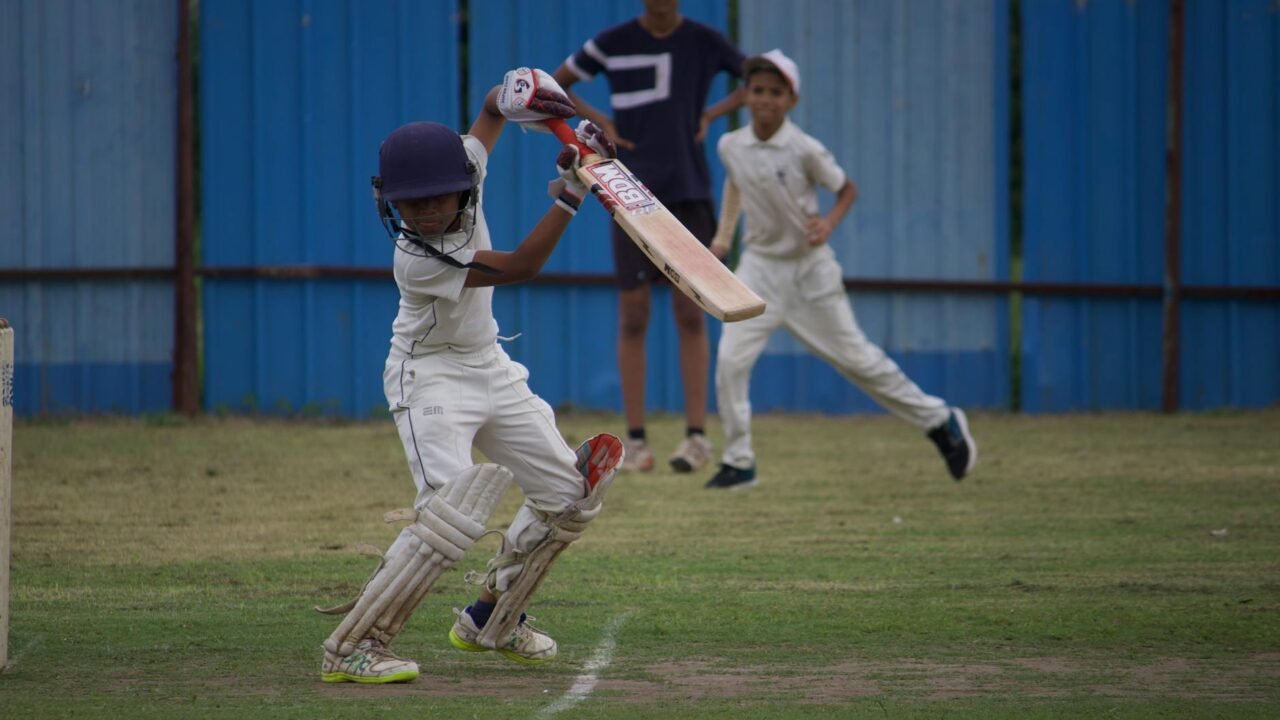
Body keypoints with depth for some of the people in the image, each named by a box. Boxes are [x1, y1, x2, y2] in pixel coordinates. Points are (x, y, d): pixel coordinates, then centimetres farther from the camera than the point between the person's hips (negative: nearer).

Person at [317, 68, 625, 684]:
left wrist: (517, 96, -20)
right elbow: (517, 266, -27)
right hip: (432, 378, -8)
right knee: (451, 513, -25)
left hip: (489, 369, 8)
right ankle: (350, 648, -21)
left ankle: (491, 620, 27)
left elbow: (490, 111, 4)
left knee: (568, 496, 11)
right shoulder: (418, 258, -29)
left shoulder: (465, 169, -12)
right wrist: (570, 193, -31)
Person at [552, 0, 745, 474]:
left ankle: (696, 434, 1)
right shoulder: (614, 43, 1)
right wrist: (599, 121, -2)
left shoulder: (704, 42, 2)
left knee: (691, 314, -1)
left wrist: (713, 114, 1)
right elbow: (553, 87, 12)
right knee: (633, 314, 0)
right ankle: (635, 439, 3)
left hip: (689, 190, 0)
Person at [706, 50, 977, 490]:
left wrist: (828, 223, -21)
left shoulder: (804, 151, -17)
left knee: (856, 358, 5)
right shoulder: (730, 147, -5)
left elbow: (847, 189, -3)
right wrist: (724, 236, 15)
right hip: (760, 265, 3)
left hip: (809, 267, -3)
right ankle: (738, 462, 0)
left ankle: (940, 421, 22)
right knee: (730, 362, -12)